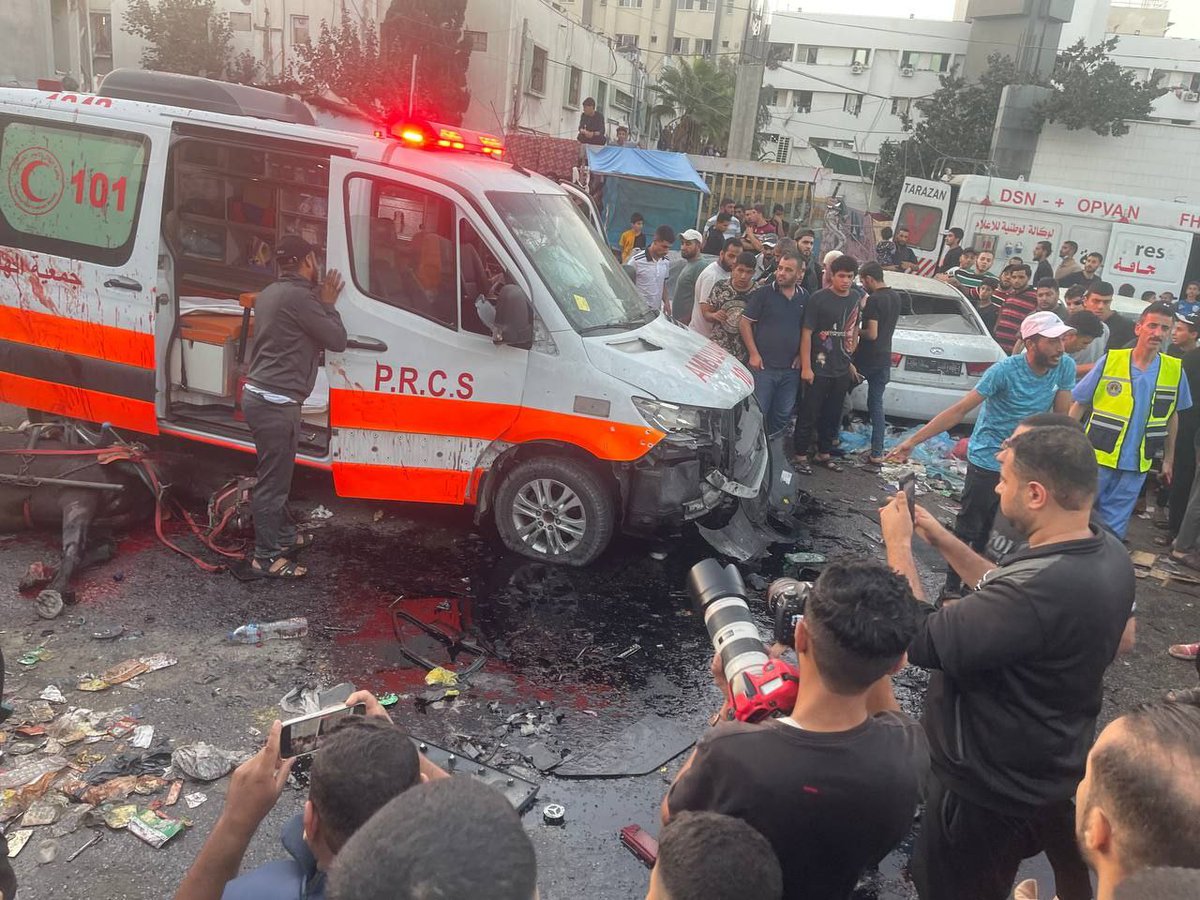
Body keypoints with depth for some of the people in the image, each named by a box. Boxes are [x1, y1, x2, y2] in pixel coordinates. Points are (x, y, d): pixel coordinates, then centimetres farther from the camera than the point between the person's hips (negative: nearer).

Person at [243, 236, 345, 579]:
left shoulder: (270, 293, 15)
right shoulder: (299, 297, -16)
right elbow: (337, 340, -12)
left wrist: (320, 302, 16)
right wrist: (328, 304, 2)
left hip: (259, 394, 10)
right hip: (275, 402, -10)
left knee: (276, 473, 21)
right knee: (273, 479, -4)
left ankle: (283, 534, 36)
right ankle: (266, 557, 2)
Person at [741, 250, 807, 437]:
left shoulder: (804, 297, 6)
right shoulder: (763, 293, -5)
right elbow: (745, 322, -4)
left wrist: (801, 355, 5)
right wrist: (753, 354, -9)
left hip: (790, 368, 4)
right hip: (763, 366, -4)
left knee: (783, 415, 11)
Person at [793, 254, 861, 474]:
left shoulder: (855, 299, 6)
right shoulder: (819, 298, -11)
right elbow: (806, 333, -12)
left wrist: (852, 355, 13)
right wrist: (806, 366, -15)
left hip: (842, 369, 6)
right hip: (819, 368, -6)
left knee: (833, 414, 14)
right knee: (809, 413, 1)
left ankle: (824, 453, 28)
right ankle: (800, 455, 12)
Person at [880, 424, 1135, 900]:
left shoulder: (1045, 587, -40)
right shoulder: (1105, 551, -8)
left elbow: (922, 642, -33)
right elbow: (1010, 598, 8)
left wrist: (898, 545, -21)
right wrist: (941, 538, 3)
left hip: (993, 784, -8)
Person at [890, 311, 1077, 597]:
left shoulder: (1065, 367, -8)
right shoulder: (1005, 370, -22)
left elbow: (1062, 415, 1)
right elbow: (959, 410, -22)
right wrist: (913, 441, -27)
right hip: (987, 462, -5)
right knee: (968, 529, 3)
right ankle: (951, 588, 16)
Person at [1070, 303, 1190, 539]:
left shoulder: (1174, 371, -1)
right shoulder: (1110, 361, -8)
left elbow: (1172, 416, 12)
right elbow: (1080, 404, -2)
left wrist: (1168, 459, 14)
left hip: (1135, 466, 2)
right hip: (1095, 458, -2)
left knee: (1113, 527, 10)